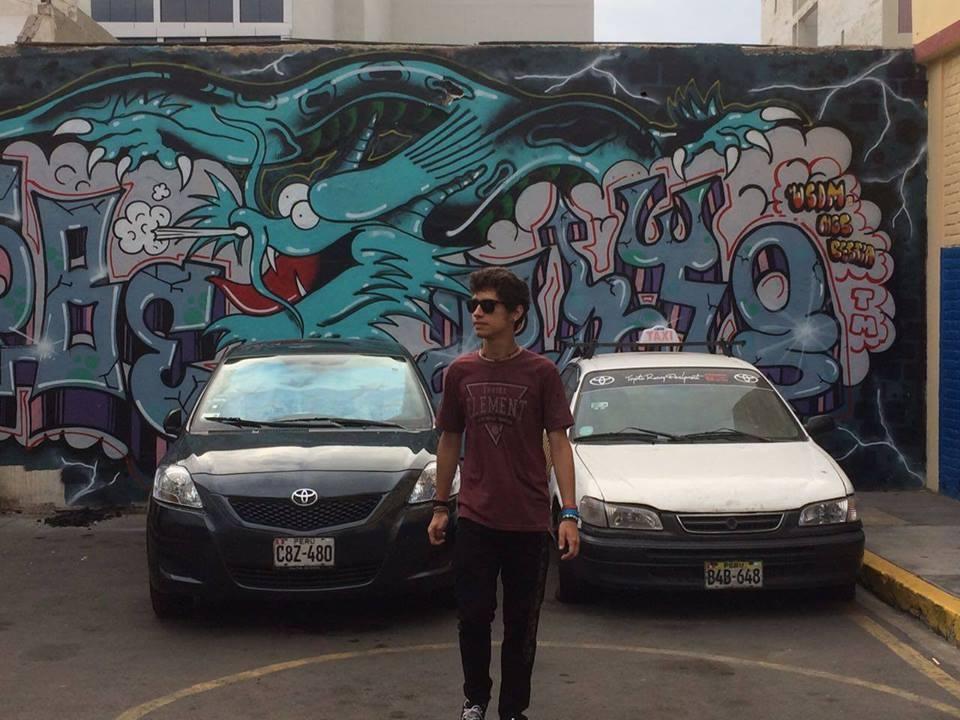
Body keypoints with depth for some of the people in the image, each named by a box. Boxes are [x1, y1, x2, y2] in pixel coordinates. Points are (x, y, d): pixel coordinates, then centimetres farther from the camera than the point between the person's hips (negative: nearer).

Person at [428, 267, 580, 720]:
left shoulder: (541, 373, -6)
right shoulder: (460, 372, 2)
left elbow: (558, 443, -6)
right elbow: (449, 441, 11)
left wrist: (569, 514, -13)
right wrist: (440, 506, 10)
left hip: (529, 521, -2)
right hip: (475, 520, 2)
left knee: (520, 623, 8)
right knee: (473, 617, 7)